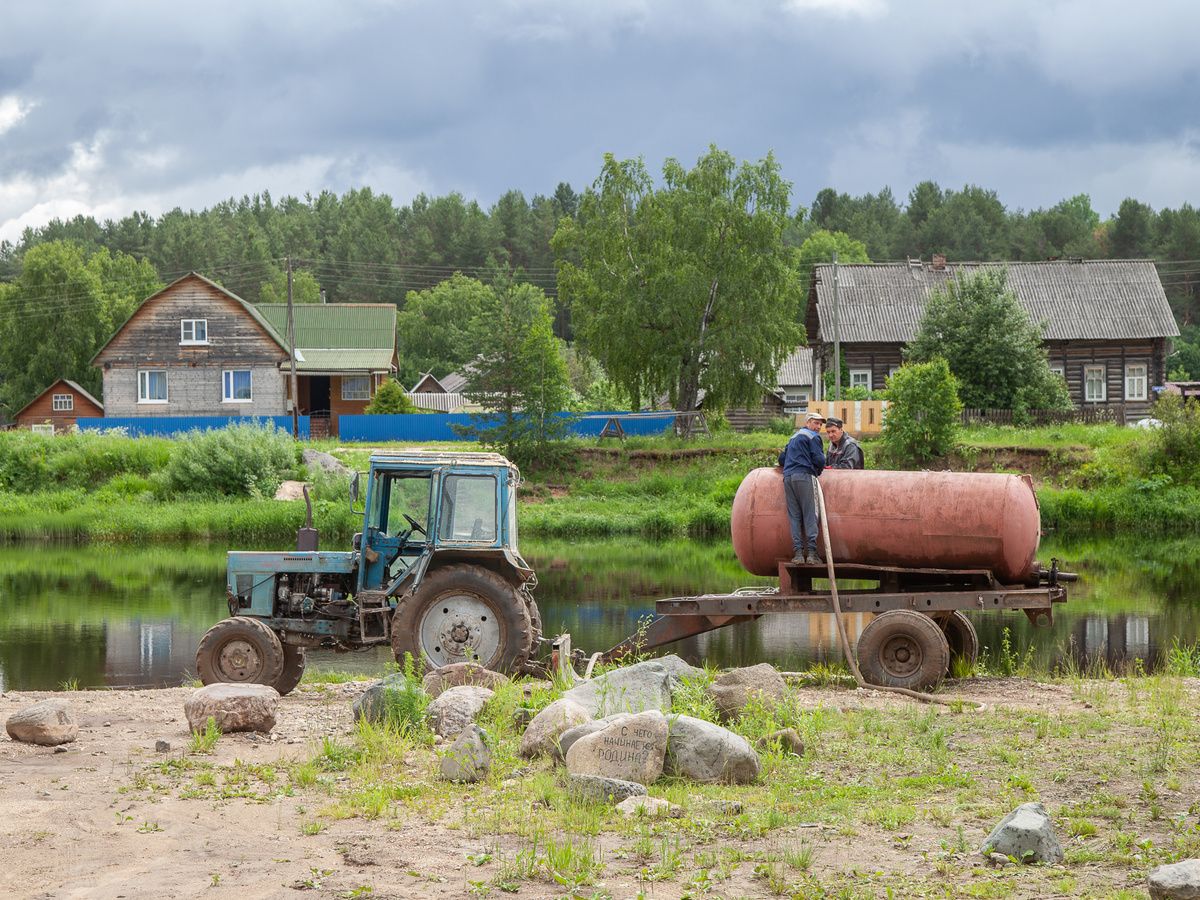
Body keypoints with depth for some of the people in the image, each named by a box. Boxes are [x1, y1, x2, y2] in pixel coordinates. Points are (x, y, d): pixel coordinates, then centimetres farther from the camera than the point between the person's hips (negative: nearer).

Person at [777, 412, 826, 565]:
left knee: (794, 516, 3)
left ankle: (798, 553, -5)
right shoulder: (813, 437, 3)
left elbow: (782, 460, 30)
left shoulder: (793, 437, 27)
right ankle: (811, 552, -12)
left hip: (788, 478, 7)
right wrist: (819, 472, 13)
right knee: (810, 515, -6)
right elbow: (819, 459, -6)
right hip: (804, 475, -7)